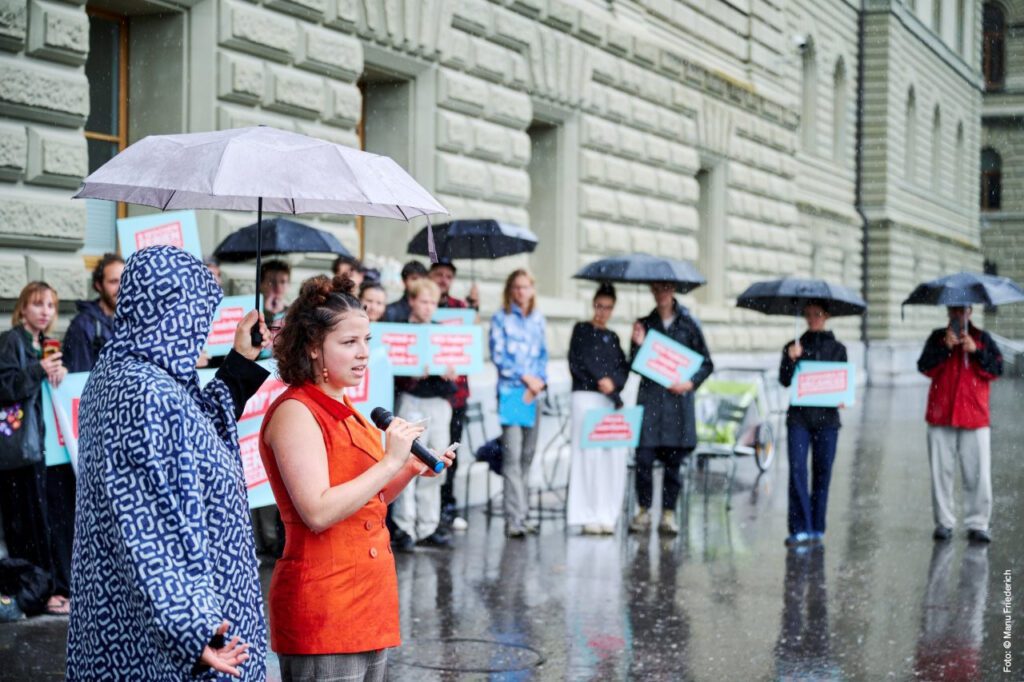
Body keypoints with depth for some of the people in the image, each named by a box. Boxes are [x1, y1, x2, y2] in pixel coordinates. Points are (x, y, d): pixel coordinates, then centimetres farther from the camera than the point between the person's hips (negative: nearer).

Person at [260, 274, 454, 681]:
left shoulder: (344, 412, 15)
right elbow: (318, 513, -22)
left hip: (369, 598, 9)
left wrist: (411, 471, 6)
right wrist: (391, 462, -19)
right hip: (323, 609, -9)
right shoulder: (296, 412, -12)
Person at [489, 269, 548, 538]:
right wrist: (524, 377, -9)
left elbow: (543, 354, 15)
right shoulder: (501, 318, 3)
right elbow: (497, 355, -3)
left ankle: (522, 514, 14)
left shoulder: (538, 319, 15)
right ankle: (515, 518, -15)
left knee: (527, 454, 7)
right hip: (510, 391, -5)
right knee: (512, 455, -12)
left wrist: (539, 381, -2)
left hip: (533, 393, 5)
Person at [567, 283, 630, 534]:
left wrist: (612, 383, -7)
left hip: (612, 401, 4)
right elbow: (577, 364, -2)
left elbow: (624, 369, 12)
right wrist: (600, 382, -7)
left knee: (615, 455, -5)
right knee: (589, 455, -11)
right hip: (586, 397, -4)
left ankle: (607, 515, -1)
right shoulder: (581, 330, 8)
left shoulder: (612, 337, 21)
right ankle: (588, 516, -9)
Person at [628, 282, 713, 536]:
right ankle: (644, 509, 6)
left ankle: (668, 512, 10)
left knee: (673, 459, 1)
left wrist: (691, 383, -8)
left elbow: (706, 364, 8)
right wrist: (638, 345, -10)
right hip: (649, 397, 1)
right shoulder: (644, 324, 10)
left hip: (678, 398, -1)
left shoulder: (688, 324, 6)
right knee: (644, 456, -7)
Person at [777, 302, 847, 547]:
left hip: (826, 418, 1)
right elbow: (785, 380, 1)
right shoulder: (793, 347, 10)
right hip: (799, 417, -1)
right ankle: (800, 529, -10)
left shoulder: (837, 349, 11)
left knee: (822, 472, 3)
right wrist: (791, 359, -17)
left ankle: (817, 528, 11)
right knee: (797, 470, -9)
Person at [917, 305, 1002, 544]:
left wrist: (976, 351, -13)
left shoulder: (982, 338, 10)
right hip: (941, 417, 1)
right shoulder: (938, 337, 11)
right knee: (941, 472, 1)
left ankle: (978, 524, 1)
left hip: (974, 417, -1)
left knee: (978, 475, -5)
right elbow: (925, 367, -2)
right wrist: (945, 347, -13)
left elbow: (996, 369, -1)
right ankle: (944, 522, 8)